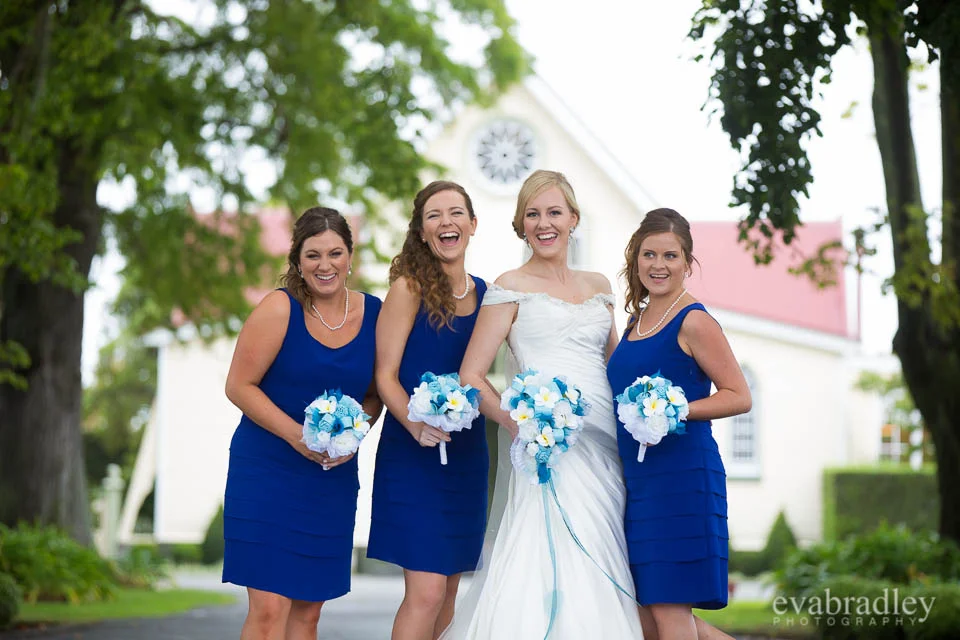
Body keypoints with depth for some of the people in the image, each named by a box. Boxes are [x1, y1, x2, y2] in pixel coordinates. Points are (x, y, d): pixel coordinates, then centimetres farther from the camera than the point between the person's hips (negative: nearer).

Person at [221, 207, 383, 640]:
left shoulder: (373, 313, 4)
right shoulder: (280, 308, -9)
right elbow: (239, 385, -9)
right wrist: (297, 435, -18)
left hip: (333, 480, 4)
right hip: (266, 471, -4)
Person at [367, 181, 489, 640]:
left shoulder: (485, 294, 9)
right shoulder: (410, 288, -6)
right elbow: (386, 374, -8)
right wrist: (417, 426, -23)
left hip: (465, 455, 6)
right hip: (412, 456, -6)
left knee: (447, 590, 9)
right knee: (426, 590, -12)